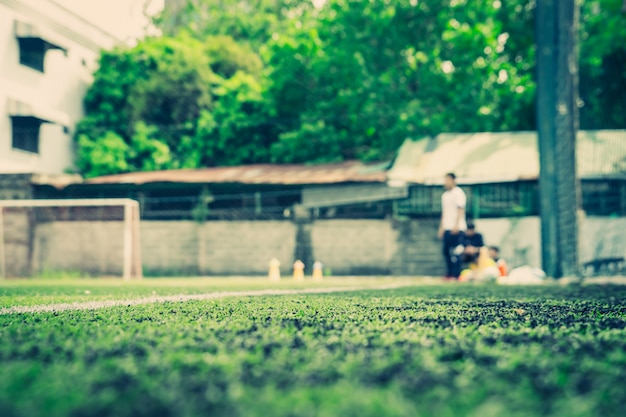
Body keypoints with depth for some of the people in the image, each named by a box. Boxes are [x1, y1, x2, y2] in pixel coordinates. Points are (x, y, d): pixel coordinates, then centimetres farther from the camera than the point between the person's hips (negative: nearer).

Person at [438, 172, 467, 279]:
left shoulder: (458, 193, -4)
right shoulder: (445, 195, 20)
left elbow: (460, 209, -11)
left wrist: (456, 225, -18)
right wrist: (441, 228, 19)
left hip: (456, 228, -8)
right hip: (447, 228, 8)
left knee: (456, 251, -9)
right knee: (446, 250, 7)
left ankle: (455, 274, -7)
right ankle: (449, 273, 14)